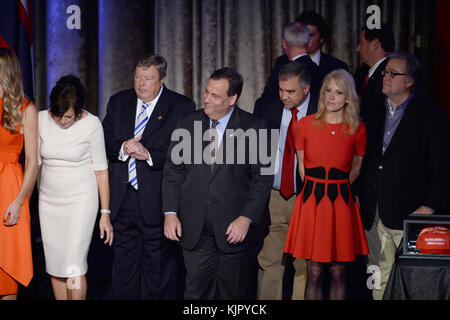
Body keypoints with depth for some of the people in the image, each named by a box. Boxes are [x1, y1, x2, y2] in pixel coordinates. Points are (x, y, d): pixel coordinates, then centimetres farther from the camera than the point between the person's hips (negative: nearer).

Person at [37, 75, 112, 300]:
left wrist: (105, 214, -6)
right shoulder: (42, 119, -2)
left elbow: (101, 171, -6)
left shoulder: (91, 124, -11)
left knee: (74, 267, -12)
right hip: (49, 201, 4)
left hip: (81, 200, -4)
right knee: (55, 268, 7)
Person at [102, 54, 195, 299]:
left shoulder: (182, 107, -4)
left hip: (156, 201, -4)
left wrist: (149, 154, -21)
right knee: (123, 264, 12)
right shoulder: (118, 102, 10)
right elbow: (104, 141, 5)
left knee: (157, 265, 4)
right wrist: (123, 148, -15)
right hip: (122, 198, 4)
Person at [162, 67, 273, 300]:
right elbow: (173, 170, 8)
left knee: (234, 293, 7)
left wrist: (247, 218, -14)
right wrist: (170, 213, -2)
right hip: (194, 229, 3)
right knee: (196, 291, 5)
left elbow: (263, 177, -6)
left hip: (235, 228, -2)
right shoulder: (188, 123, 5)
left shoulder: (254, 127, -5)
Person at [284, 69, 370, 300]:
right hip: (311, 202, 0)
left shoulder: (358, 130, 2)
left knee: (338, 273, 5)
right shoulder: (305, 124, 2)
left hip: (341, 203, 0)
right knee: (314, 273, 0)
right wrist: (317, 189, 11)